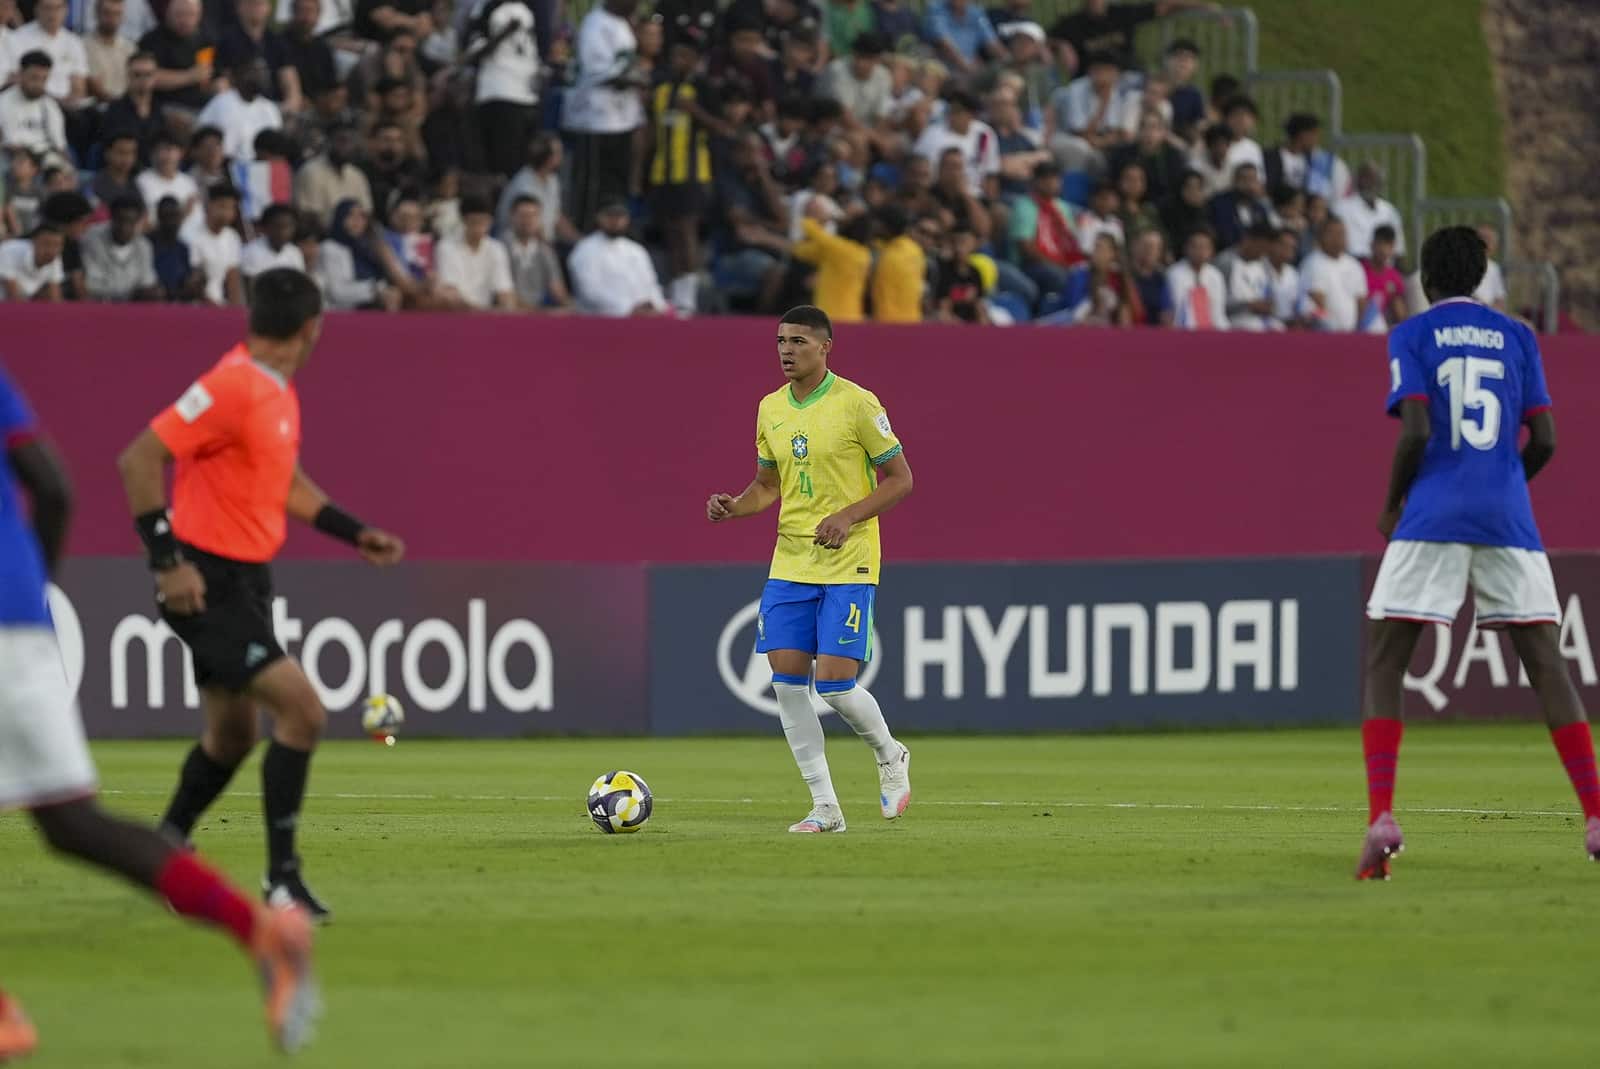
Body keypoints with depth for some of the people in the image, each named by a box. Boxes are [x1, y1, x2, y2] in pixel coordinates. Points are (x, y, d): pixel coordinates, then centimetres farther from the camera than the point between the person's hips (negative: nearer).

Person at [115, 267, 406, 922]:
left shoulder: (278, 390, 10)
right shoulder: (233, 388, -20)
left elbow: (288, 484, 25)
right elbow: (140, 460, -22)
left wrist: (356, 534, 17)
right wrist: (166, 560, -24)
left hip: (243, 583, 10)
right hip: (206, 584, -10)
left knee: (231, 734, 19)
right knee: (302, 712, -15)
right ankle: (282, 879, -9)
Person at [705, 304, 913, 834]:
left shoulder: (857, 404, -9)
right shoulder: (771, 408, 9)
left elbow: (900, 478, -5)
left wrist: (849, 516, -18)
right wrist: (733, 507, -1)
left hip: (848, 565, -6)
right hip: (790, 564, 6)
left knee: (835, 683, -12)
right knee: (787, 681, -4)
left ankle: (890, 755, 19)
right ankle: (825, 807, 5)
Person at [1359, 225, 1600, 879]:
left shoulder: (1410, 337, 3)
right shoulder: (1517, 337, 12)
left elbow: (1415, 433, -9)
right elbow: (1544, 441, 7)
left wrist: (1391, 506, 5)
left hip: (1431, 516, -2)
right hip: (1507, 518, 2)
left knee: (1384, 665, 4)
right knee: (1546, 665, 6)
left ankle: (1381, 819, -13)